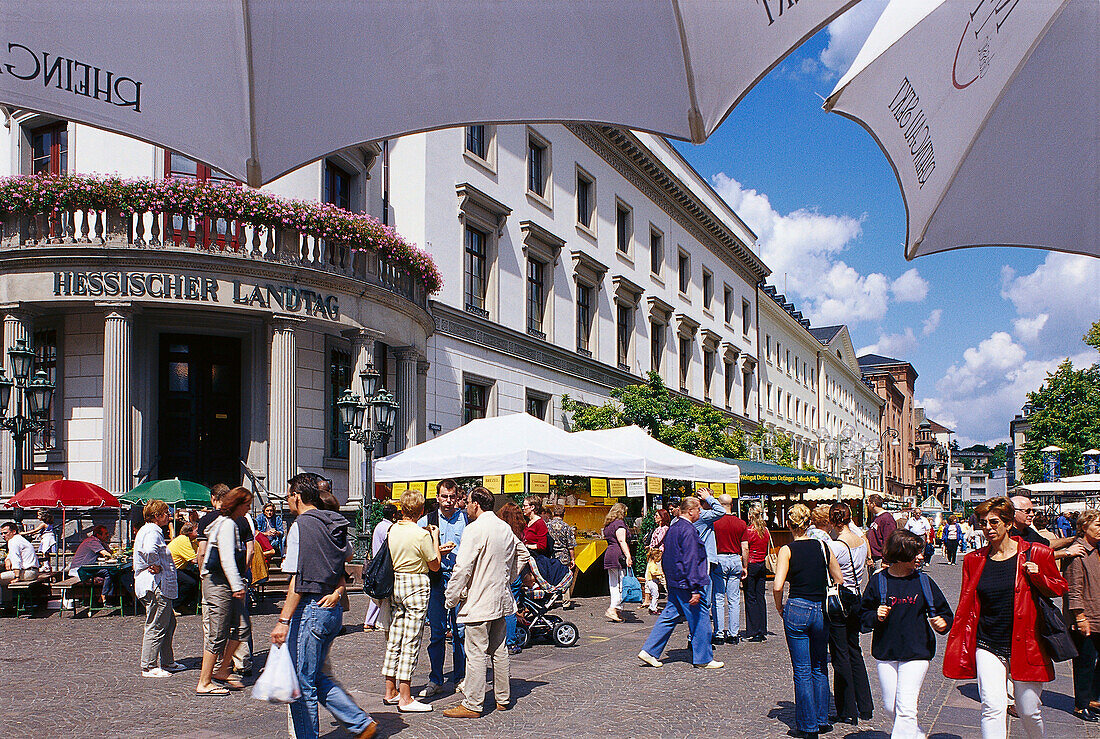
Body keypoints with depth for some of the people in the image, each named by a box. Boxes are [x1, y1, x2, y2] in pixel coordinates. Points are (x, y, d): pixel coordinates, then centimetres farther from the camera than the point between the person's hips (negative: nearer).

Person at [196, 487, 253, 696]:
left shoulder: (232, 523, 17)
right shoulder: (227, 524, -14)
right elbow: (227, 559, -21)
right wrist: (237, 586, -22)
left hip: (225, 584, 10)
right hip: (218, 584, -10)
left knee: (242, 628, 9)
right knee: (218, 635, -5)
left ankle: (222, 672, 17)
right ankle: (204, 683, 2)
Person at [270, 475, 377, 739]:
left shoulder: (302, 525, -12)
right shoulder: (334, 526, 13)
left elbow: (298, 581, -18)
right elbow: (342, 573, 18)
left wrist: (284, 620, -18)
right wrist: (337, 592, 1)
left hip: (310, 609, -8)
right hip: (333, 611, 8)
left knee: (302, 683, 1)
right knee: (315, 677, 18)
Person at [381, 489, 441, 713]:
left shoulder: (393, 530, 4)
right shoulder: (421, 535, -15)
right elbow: (435, 566, -4)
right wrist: (435, 538, 5)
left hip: (395, 585, 7)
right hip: (416, 586, -7)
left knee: (393, 640, 13)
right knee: (411, 643, -3)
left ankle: (390, 692, 20)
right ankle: (405, 698, -1)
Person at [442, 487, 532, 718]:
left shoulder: (474, 530, -16)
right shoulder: (505, 528, 10)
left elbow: (462, 569, -19)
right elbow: (523, 556, 21)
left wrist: (451, 599, -10)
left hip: (478, 602, -8)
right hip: (501, 600, 8)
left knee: (476, 653, -5)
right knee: (498, 650, 15)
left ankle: (472, 705, -1)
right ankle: (503, 698, 21)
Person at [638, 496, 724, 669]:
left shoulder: (672, 528, 13)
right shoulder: (688, 530, -17)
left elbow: (666, 558, 20)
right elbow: (690, 561, -21)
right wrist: (695, 589, -21)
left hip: (674, 583, 9)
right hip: (687, 583, -9)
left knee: (669, 616, 12)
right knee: (700, 618, 1)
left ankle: (649, 651, 9)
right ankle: (703, 658, 9)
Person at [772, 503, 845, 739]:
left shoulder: (787, 550, -8)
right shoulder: (823, 547, 1)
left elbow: (777, 586, -17)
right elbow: (839, 580, 6)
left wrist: (779, 607, 0)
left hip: (797, 610, -3)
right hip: (822, 611, 3)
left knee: (802, 671, 5)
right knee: (820, 668, 18)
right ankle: (822, 720, 21)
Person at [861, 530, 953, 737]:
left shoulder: (923, 582, 1)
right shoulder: (879, 581, 0)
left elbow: (943, 610, 12)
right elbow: (863, 616, 7)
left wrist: (943, 623, -9)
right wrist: (876, 617, -13)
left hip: (916, 653, -1)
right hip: (885, 652, 2)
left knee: (905, 707, -10)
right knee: (890, 706, 10)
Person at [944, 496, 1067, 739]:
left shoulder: (1035, 554, -2)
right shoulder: (974, 560, 4)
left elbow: (1059, 587, 8)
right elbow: (965, 606, 10)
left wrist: (1038, 577, -13)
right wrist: (956, 647, 7)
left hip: (1025, 644, -1)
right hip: (987, 645, 1)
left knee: (1028, 711, 8)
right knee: (992, 707, -12)